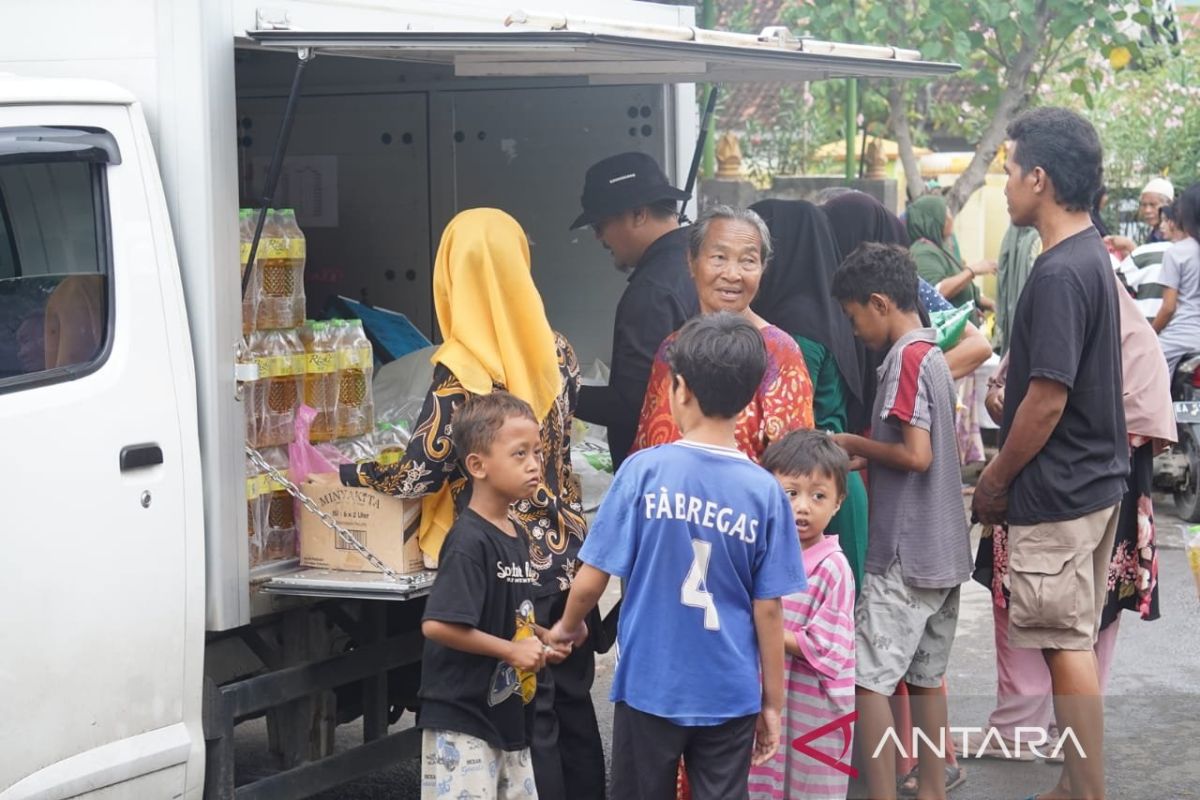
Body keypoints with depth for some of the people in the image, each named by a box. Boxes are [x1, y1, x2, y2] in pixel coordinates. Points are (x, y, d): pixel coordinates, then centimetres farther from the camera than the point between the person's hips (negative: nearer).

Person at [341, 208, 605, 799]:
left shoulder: (462, 370, -17)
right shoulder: (554, 350, 2)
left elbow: (421, 475, -13)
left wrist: (341, 475, 0)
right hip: (566, 552, 6)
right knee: (572, 702, 16)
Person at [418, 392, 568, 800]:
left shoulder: (515, 536, 9)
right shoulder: (469, 541, -18)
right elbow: (437, 625, -27)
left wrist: (542, 638, 4)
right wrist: (512, 650, -20)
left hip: (509, 717, 9)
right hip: (461, 722, -9)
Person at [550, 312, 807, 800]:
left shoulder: (644, 470, -11)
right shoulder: (765, 491, -8)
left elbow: (591, 581, -7)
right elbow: (768, 609, -4)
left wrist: (568, 627, 15)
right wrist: (773, 701, 8)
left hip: (649, 686, -1)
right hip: (730, 696, 1)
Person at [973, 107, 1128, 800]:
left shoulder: (1059, 274, -21)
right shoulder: (1093, 254, 9)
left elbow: (1047, 400, -21)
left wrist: (995, 479, -9)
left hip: (1059, 490, -10)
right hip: (1099, 476, 10)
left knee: (1067, 644, -2)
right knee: (1078, 640, 15)